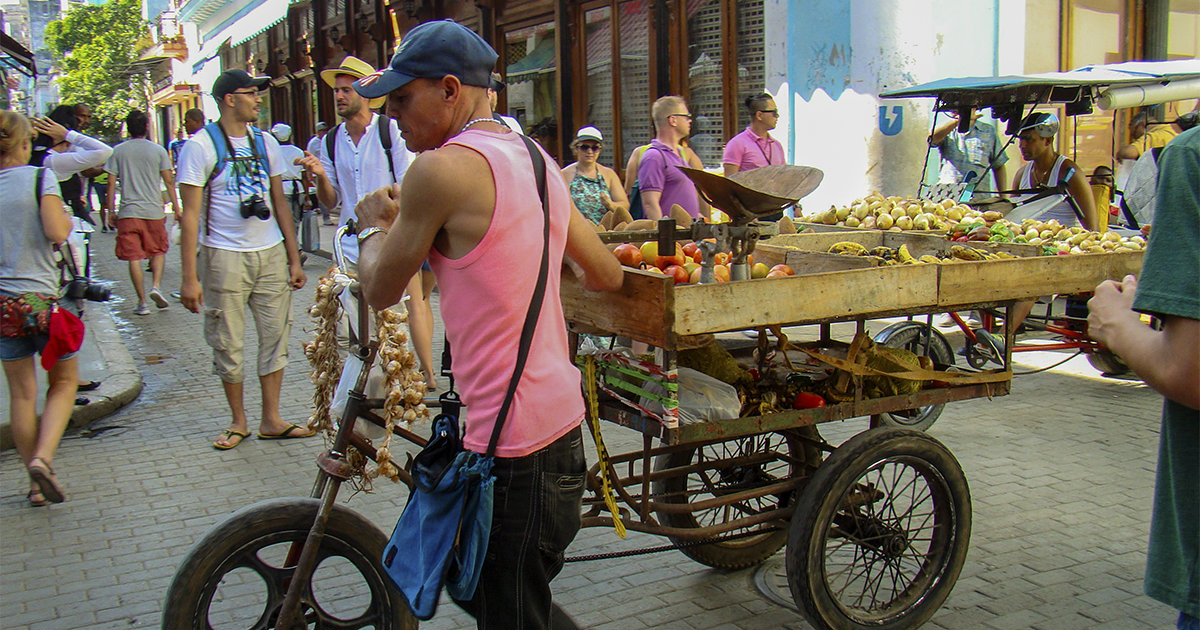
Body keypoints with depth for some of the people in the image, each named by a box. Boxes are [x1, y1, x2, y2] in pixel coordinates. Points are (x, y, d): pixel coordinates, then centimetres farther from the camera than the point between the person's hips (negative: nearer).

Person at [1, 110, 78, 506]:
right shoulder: (40, 179, -8)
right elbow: (57, 234, -15)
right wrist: (67, 216, 5)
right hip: (40, 296, -4)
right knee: (64, 381, 13)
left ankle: (36, 482, 18)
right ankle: (43, 457, -7)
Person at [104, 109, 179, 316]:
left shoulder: (118, 151, 2)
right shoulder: (158, 150, 1)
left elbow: (112, 183, 1)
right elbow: (169, 181, 1)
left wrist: (111, 211, 8)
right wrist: (176, 207, 8)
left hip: (128, 212, 0)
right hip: (154, 211, 0)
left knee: (134, 257, 2)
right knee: (158, 251, 17)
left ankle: (142, 302, 2)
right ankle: (155, 286, -5)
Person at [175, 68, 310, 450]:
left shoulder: (265, 142, 11)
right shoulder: (200, 146, -5)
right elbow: (190, 214, -7)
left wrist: (293, 258, 12)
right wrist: (190, 277, -12)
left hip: (271, 253, 4)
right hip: (224, 257, -4)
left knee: (276, 337, 5)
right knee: (227, 346, 4)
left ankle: (271, 420, 15)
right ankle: (238, 421, 21)